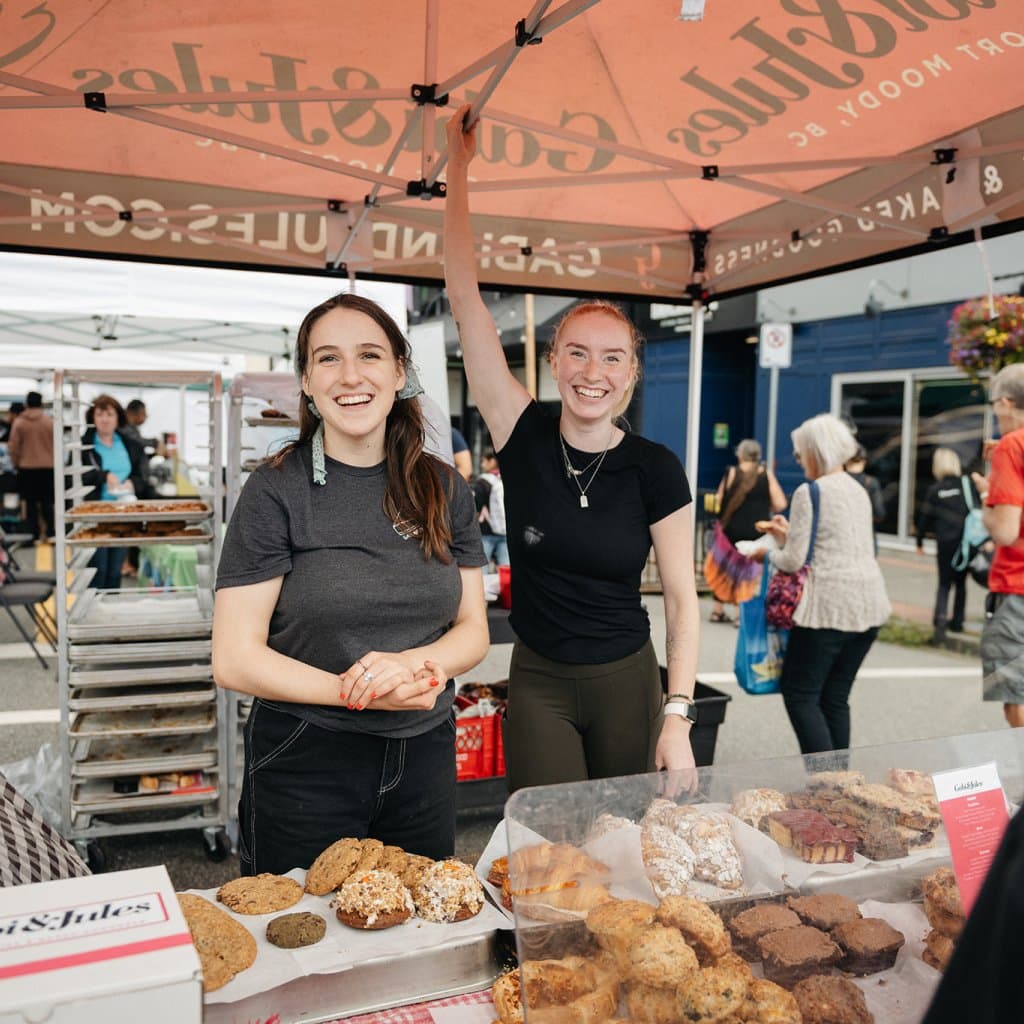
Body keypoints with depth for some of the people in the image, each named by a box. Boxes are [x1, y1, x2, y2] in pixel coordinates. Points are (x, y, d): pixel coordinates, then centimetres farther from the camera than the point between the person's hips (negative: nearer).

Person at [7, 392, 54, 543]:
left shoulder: (19, 423, -4)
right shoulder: (50, 422, -4)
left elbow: (12, 447, -2)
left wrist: (16, 464, 13)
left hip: (26, 468, 0)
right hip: (48, 467, 1)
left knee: (31, 502, 6)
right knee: (47, 502, 8)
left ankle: (35, 533, 5)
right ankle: (49, 533, 4)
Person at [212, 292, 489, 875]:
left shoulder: (445, 489, 2)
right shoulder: (276, 491, -10)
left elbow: (474, 630, 4)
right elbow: (234, 660, -12)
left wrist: (410, 663, -17)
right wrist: (357, 691, -23)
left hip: (424, 757, 4)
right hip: (305, 765, -3)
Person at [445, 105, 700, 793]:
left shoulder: (655, 469, -7)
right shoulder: (525, 437, -7)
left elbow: (682, 596, -4)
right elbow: (466, 298, -9)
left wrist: (678, 715, -12)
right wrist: (458, 170, -8)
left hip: (628, 684, 0)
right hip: (540, 686, 0)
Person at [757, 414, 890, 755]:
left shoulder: (809, 492, -9)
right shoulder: (858, 491, 15)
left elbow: (794, 561, -11)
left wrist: (767, 553, 9)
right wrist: (789, 535, 25)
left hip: (830, 605, -8)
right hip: (869, 603, 8)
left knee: (800, 694, 0)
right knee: (836, 698, 14)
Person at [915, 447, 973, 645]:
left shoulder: (934, 489, -2)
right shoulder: (968, 484, -2)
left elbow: (925, 517, 2)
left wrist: (920, 541, 13)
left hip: (945, 543, -1)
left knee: (944, 584, 5)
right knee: (961, 582, 16)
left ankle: (940, 618, -16)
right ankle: (957, 621, 19)